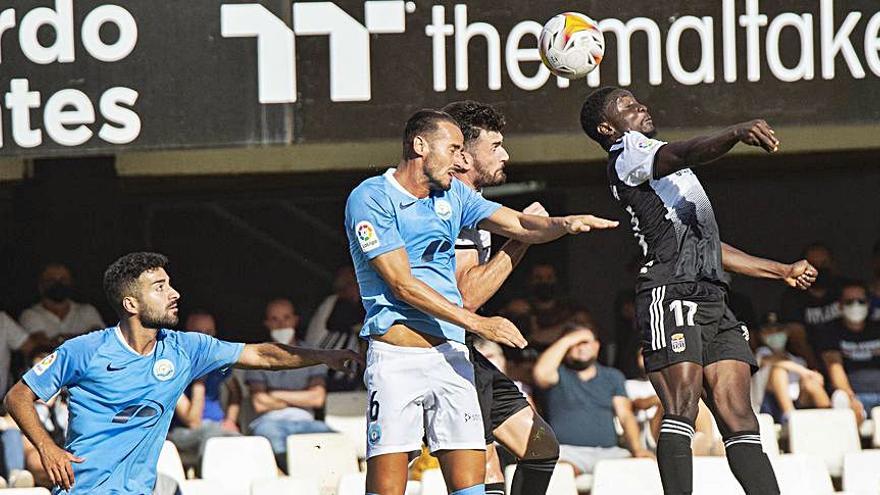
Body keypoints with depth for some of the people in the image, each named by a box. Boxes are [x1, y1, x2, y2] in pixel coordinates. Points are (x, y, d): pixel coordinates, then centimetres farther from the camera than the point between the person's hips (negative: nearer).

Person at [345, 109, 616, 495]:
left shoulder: (452, 194, 17)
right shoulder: (370, 199, -5)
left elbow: (520, 226, 14)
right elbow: (403, 285, -11)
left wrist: (563, 224, -10)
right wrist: (478, 324, -14)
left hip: (450, 355, 6)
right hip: (396, 357, -6)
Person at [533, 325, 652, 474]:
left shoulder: (613, 376, 23)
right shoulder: (560, 375, 12)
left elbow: (625, 415, 13)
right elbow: (541, 374, -13)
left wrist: (637, 448, -6)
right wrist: (566, 341, -3)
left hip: (608, 451, 3)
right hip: (568, 451, -3)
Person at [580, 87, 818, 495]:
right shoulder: (626, 151, 6)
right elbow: (682, 154, -16)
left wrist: (784, 272, 40)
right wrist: (737, 134, -34)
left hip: (712, 300, 9)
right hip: (670, 294, -9)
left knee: (738, 416, -3)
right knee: (682, 407, -20)